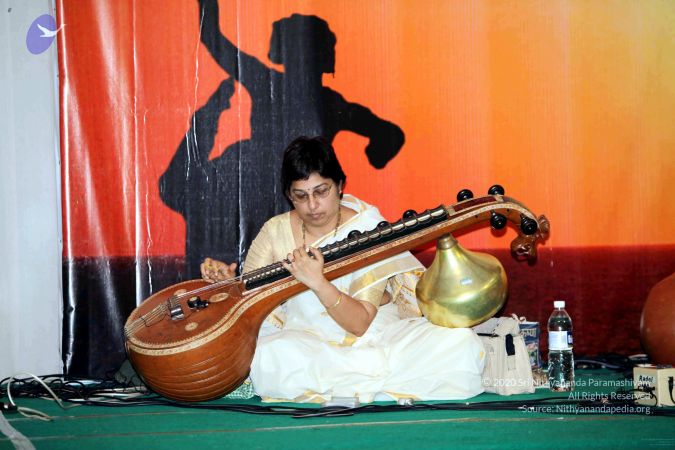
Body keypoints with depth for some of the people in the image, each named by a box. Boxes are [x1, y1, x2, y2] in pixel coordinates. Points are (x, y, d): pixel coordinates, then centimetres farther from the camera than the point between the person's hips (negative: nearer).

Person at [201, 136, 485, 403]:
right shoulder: (275, 232, 3)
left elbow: (360, 324, -14)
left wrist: (318, 283, -29)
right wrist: (227, 281, -12)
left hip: (373, 334, -1)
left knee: (457, 340, -25)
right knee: (267, 357, -37)